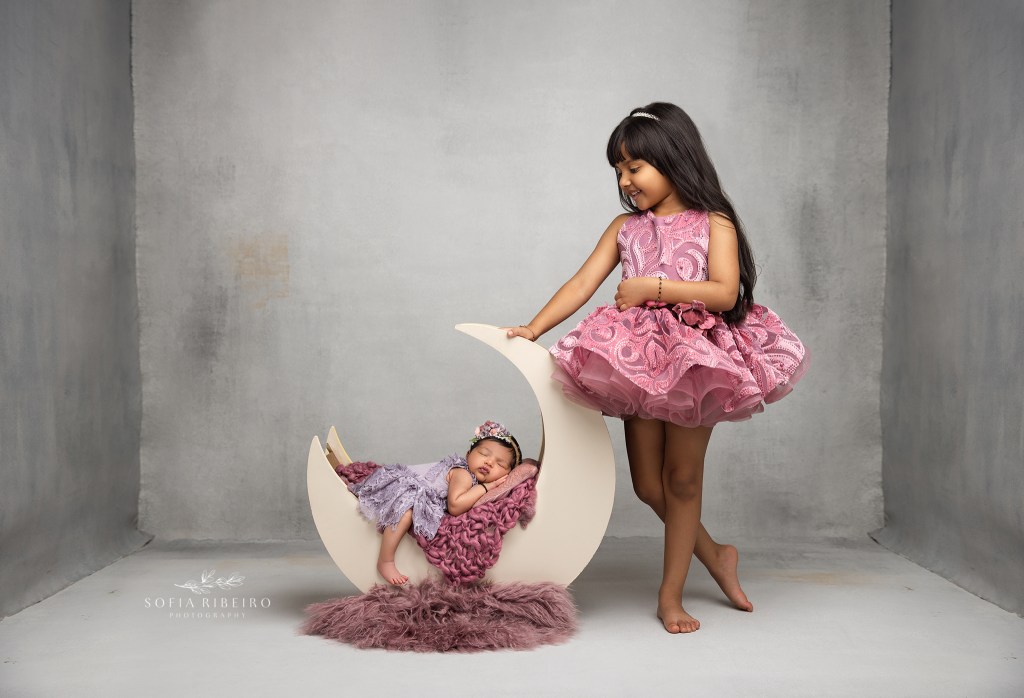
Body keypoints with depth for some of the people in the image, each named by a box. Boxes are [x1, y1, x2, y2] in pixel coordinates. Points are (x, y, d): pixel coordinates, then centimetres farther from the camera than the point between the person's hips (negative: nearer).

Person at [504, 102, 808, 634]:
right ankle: (716, 556, 29)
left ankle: (670, 595, 16)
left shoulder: (713, 223, -2)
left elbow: (725, 292, -15)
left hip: (695, 359, -4)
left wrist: (654, 285, -18)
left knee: (683, 478, 4)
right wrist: (533, 329, -8)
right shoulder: (625, 227, 9)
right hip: (642, 362, 4)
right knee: (648, 484, 6)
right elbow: (583, 283, 2)